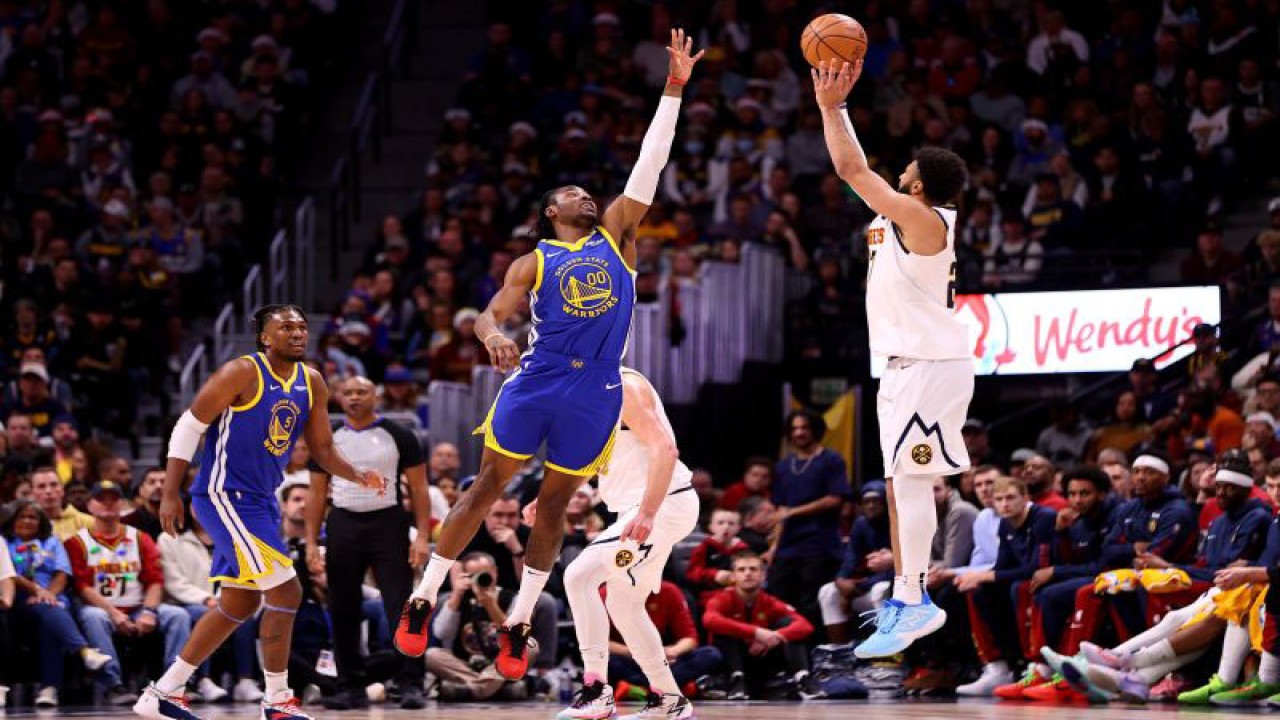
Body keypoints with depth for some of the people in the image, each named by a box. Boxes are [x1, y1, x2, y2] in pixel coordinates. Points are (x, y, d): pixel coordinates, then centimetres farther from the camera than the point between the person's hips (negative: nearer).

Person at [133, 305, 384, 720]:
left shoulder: (312, 384, 7)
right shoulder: (243, 373, -15)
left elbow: (323, 451, 13)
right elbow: (188, 427, -12)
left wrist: (359, 476, -7)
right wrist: (170, 495, -16)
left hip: (259, 500, 9)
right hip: (224, 495, -9)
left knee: (240, 604, 16)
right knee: (285, 591, -13)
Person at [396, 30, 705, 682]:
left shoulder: (614, 236, 14)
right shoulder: (534, 262, 8)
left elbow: (649, 166, 10)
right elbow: (490, 315, -2)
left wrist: (674, 89, 6)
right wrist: (492, 336, -28)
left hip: (596, 391, 2)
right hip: (535, 380, -2)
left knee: (554, 502, 7)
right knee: (486, 486, 0)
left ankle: (517, 625, 13)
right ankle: (422, 601, 5)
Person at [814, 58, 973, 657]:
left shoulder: (922, 218, -14)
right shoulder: (903, 216, 12)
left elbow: (852, 169, -16)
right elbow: (857, 170, 23)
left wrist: (829, 106, -7)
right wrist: (837, 106, 22)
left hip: (930, 366, -10)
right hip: (908, 364, 10)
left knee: (910, 479, -14)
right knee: (900, 484, 12)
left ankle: (914, 602, -17)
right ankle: (906, 597, 17)